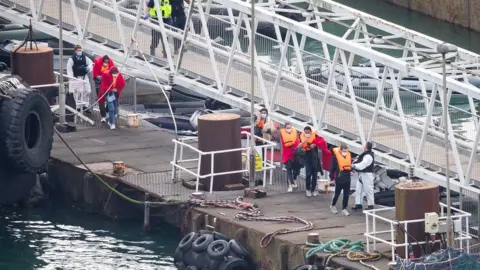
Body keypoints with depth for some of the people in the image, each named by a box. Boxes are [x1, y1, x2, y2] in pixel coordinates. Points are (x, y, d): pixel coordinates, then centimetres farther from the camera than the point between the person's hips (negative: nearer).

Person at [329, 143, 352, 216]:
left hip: (347, 177, 4)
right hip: (339, 177, -4)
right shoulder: (336, 155, -12)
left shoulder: (349, 154, 4)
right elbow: (332, 167, -8)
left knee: (346, 194, 5)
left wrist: (351, 171, 0)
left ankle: (344, 209, 14)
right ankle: (333, 205, 31)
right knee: (337, 193, 7)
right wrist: (332, 177, -7)